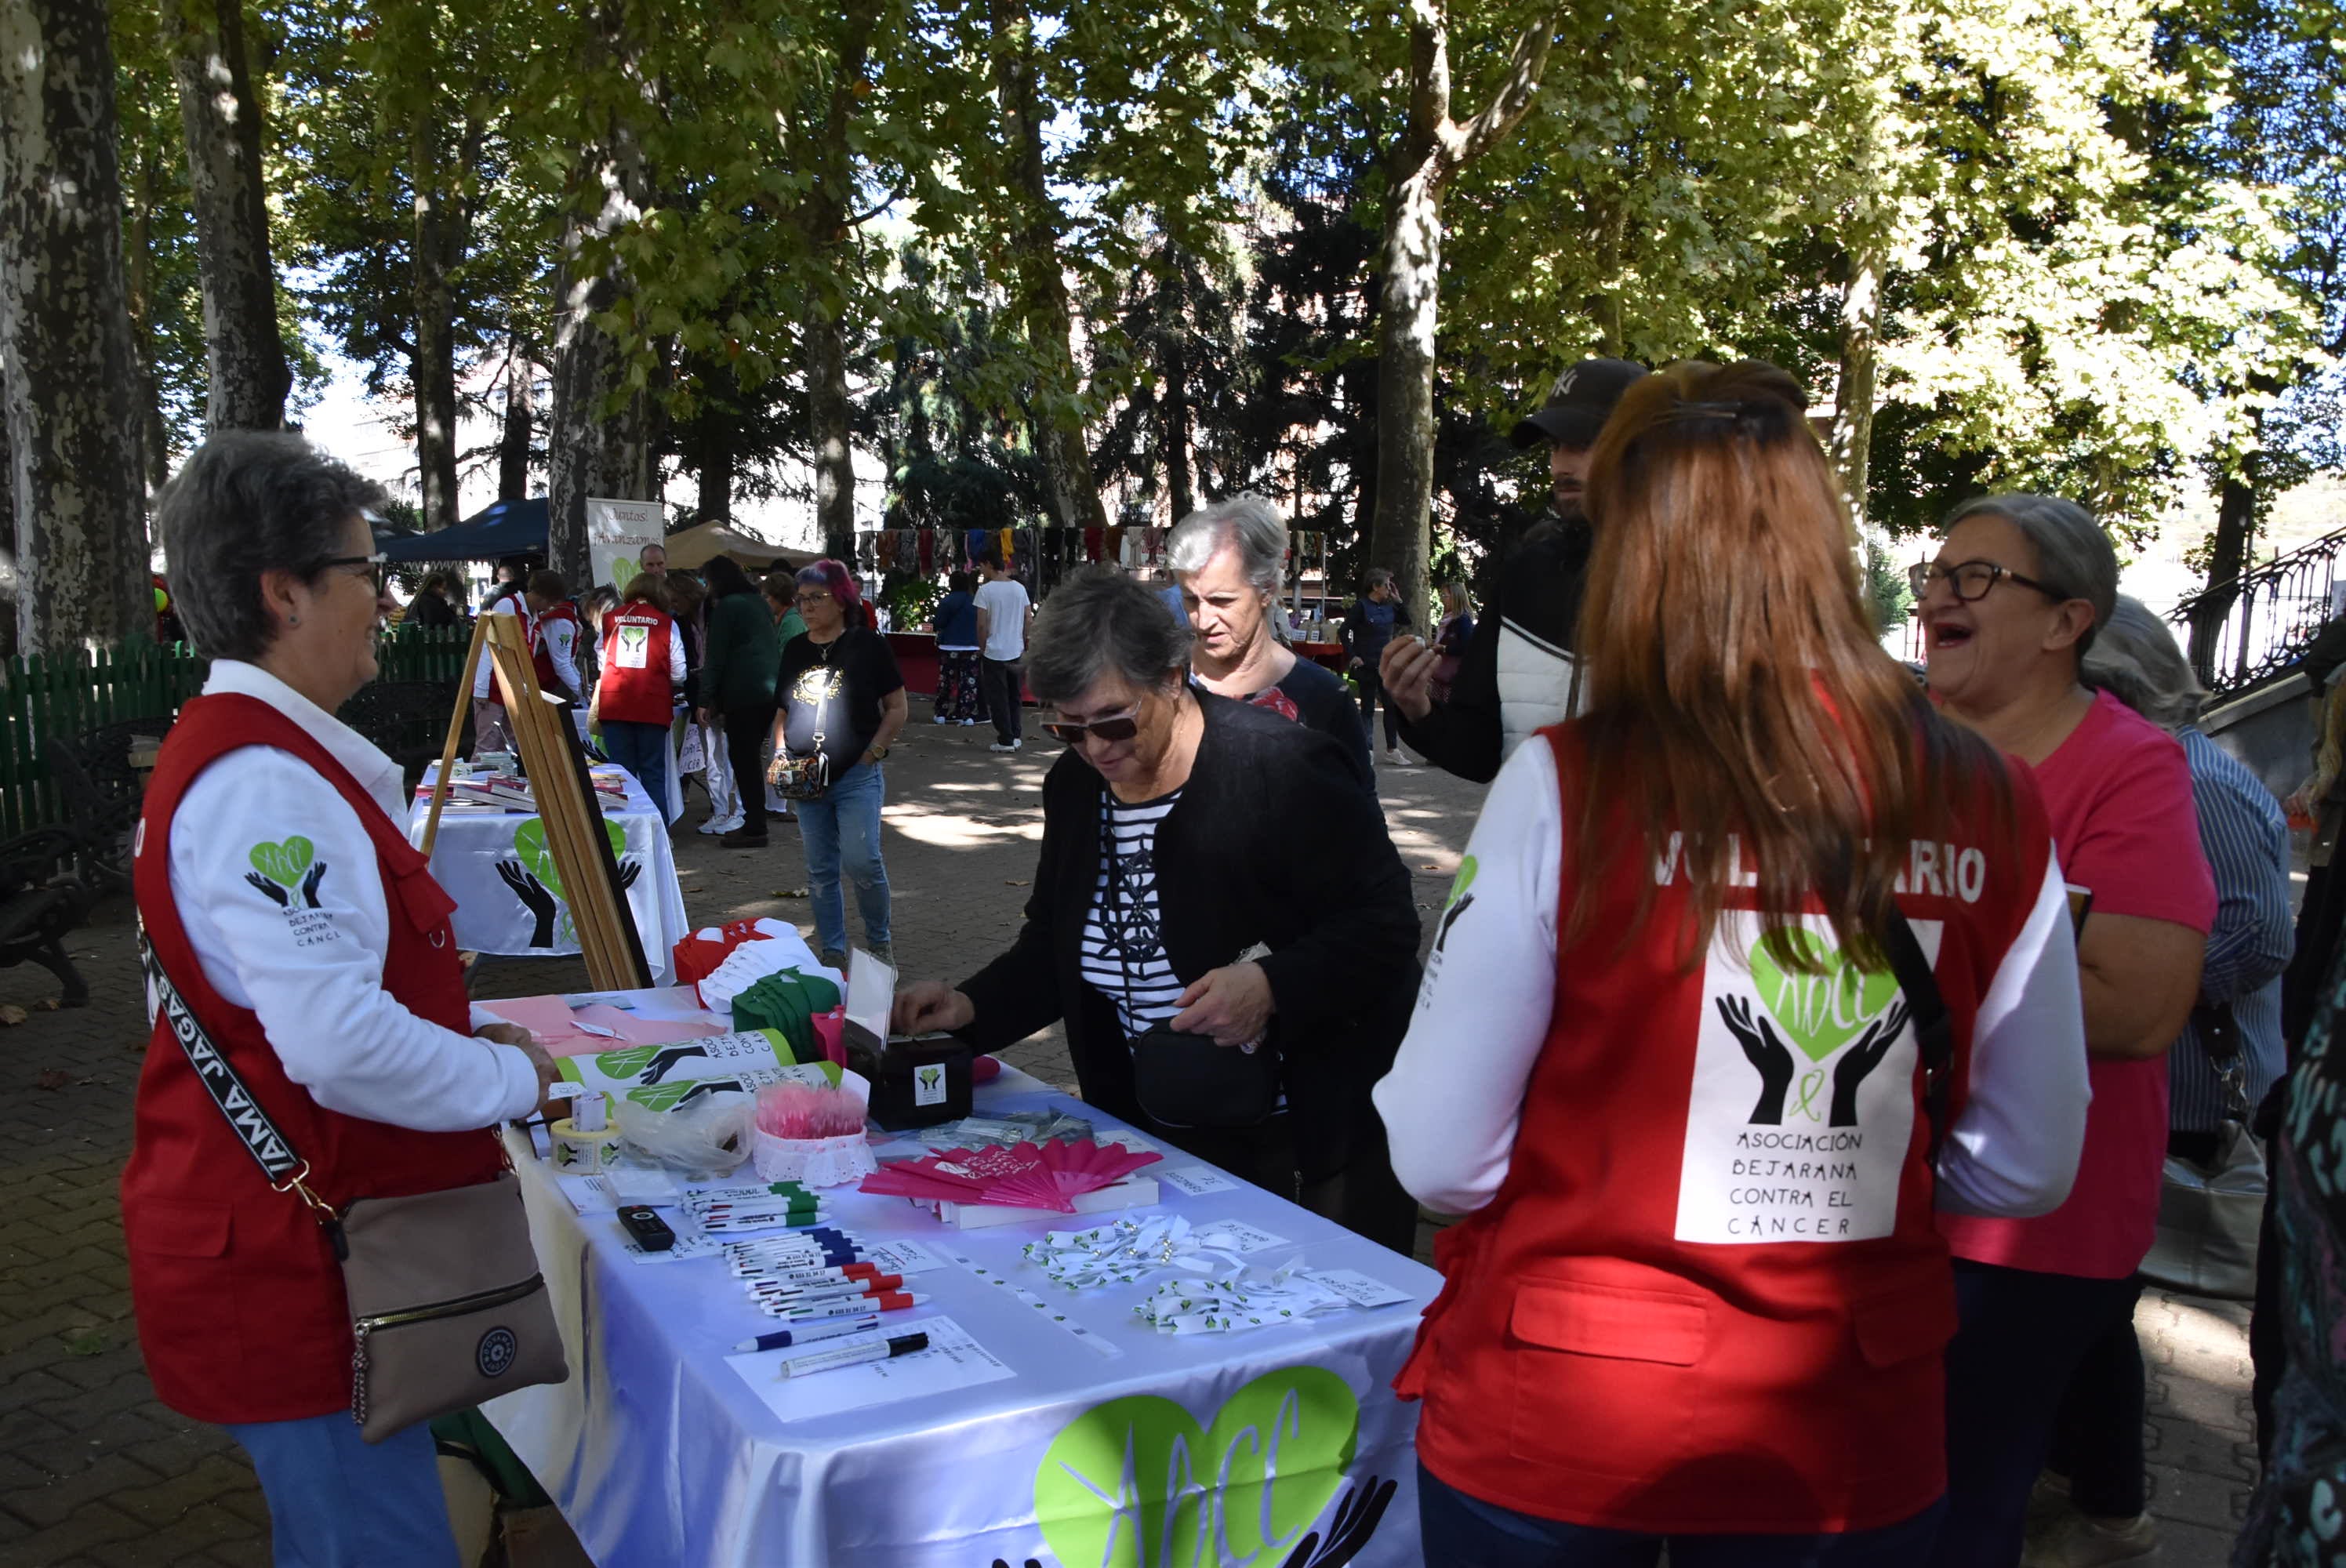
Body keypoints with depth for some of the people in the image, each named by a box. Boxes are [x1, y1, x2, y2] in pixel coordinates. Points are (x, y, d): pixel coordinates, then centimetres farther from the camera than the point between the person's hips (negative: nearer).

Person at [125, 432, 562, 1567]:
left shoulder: (261, 752, 11)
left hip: (280, 1244, 11)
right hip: (285, 1263, -11)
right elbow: (342, 1047, -30)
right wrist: (511, 1079, -15)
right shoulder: (262, 781, -24)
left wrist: (463, 1036, 13)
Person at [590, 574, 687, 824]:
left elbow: (601, 662, 12)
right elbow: (678, 674, -1)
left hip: (614, 704, 2)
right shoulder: (666, 623, 0)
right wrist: (667, 686, 21)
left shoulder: (610, 620, 6)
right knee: (653, 774, 4)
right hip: (653, 705, -2)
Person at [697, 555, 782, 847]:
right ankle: (754, 820, 16)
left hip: (744, 692, -8)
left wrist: (706, 700, -5)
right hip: (771, 690, 8)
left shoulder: (727, 607, -5)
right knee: (750, 757, 13)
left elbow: (716, 657, -8)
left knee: (742, 758, -4)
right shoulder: (758, 603, 19)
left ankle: (754, 827, -5)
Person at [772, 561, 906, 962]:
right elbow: (782, 712, 19)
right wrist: (780, 754, 4)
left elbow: (897, 708, -2)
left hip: (856, 777, -5)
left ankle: (879, 940, 10)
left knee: (861, 862, -13)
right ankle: (833, 954, 18)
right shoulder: (795, 650, 10)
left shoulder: (867, 645, -4)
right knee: (820, 871, 7)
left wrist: (871, 754, -10)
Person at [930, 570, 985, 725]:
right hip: (971, 647, 2)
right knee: (969, 681, 3)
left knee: (946, 680, 7)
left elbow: (938, 624, -6)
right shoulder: (975, 601, 2)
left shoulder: (946, 602, -8)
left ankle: (942, 713, 10)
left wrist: (932, 620, 15)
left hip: (949, 647, -2)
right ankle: (968, 715, -2)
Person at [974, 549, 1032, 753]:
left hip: (995, 652, -5)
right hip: (1016, 652, 5)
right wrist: (1024, 645, 15)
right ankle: (1016, 736, 17)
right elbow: (1029, 620, 6)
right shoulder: (1019, 588, 5)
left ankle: (1005, 740, 4)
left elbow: (982, 624, -12)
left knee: (998, 698, 3)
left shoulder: (985, 590, -10)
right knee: (1015, 696, 16)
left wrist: (982, 647, 1)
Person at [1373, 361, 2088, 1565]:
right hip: (1851, 1445, 3)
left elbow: (1439, 1160, -14)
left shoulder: (1561, 790, -19)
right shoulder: (1991, 812, -8)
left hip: (1548, 1428, -2)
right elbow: (2028, 1168, 2)